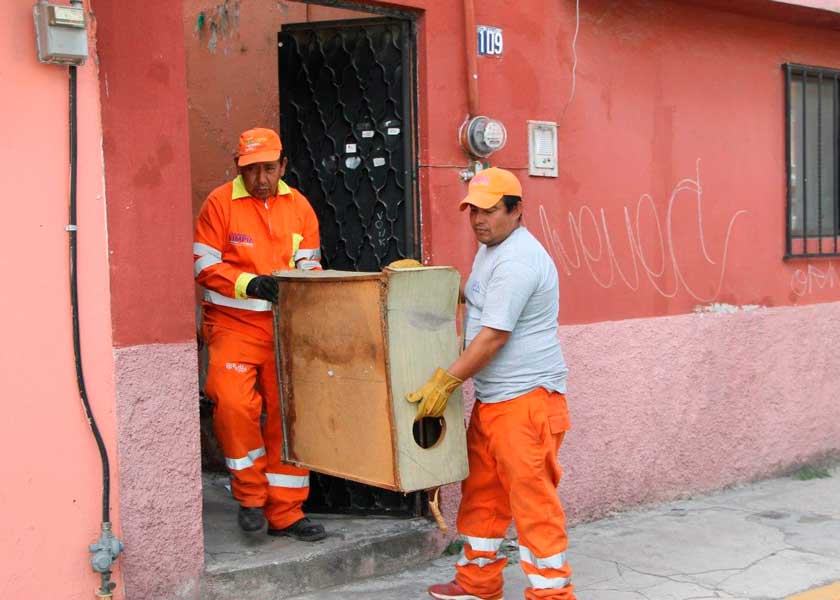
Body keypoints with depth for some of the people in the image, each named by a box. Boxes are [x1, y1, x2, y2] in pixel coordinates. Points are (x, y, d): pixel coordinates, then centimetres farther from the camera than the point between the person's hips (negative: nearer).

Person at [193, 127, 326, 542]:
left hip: (285, 326, 4)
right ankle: (250, 493, -1)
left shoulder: (298, 205, 9)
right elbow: (204, 265, -7)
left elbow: (309, 264, 14)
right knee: (233, 402, -24)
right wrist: (249, 283, -21)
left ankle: (284, 512, 18)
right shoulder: (220, 203, -3)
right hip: (234, 325, -4)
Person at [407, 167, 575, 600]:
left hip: (526, 399, -11)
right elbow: (474, 297, 33)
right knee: (481, 491, 16)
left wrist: (445, 381, -17)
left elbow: (493, 336, -22)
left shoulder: (517, 261, -19)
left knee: (532, 497, -5)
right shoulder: (490, 249, 15)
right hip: (491, 398, 11)